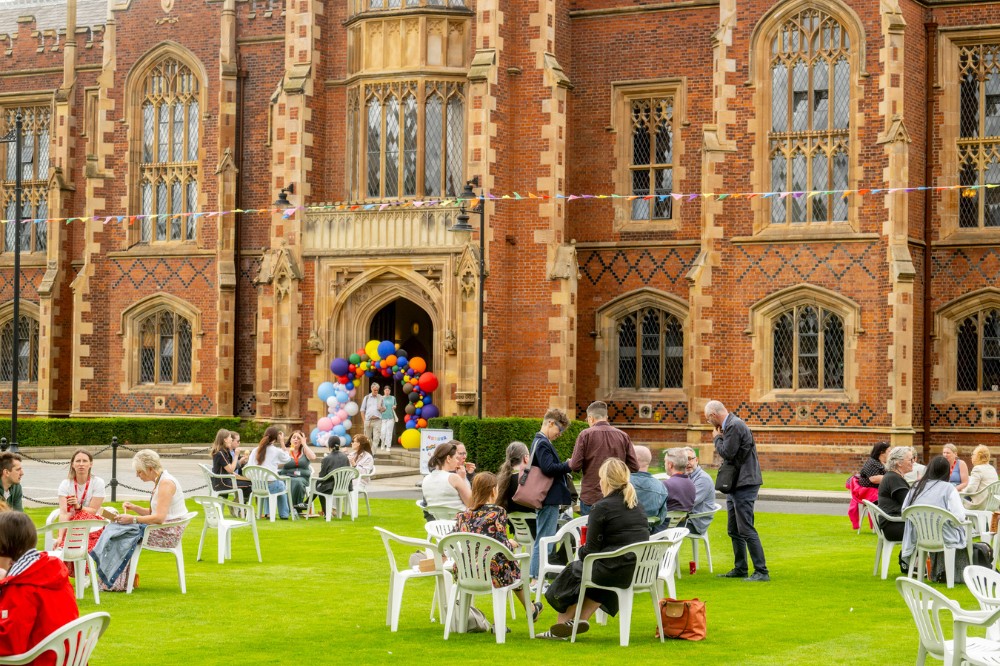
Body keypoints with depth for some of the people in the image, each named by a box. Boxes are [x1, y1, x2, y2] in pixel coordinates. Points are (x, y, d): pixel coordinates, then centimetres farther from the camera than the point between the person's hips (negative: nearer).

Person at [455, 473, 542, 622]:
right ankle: (531, 610, 43)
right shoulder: (497, 512, -7)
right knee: (513, 565, 26)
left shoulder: (464, 514, 6)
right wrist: (511, 544, 12)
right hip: (490, 574, -5)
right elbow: (502, 545, -13)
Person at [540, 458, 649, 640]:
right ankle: (583, 618, 25)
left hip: (615, 573, -7)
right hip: (640, 572, 7)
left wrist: (580, 551, 14)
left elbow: (591, 550, -9)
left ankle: (563, 623, 31)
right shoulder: (637, 505, 11)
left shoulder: (601, 508, -11)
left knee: (575, 569, 21)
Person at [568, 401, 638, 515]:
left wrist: (569, 462, 13)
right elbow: (634, 467, 2)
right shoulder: (623, 436, 3)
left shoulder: (585, 435, -6)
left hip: (590, 498, -3)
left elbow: (575, 466, -10)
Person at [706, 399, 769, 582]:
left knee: (746, 530, -11)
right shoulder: (730, 425, 14)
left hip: (744, 484, -11)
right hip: (736, 485, 11)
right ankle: (740, 569, 23)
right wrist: (719, 439, 5)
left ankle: (761, 572, -10)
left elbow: (727, 453, -21)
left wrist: (717, 438, -5)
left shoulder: (734, 426, -17)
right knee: (734, 531, 16)